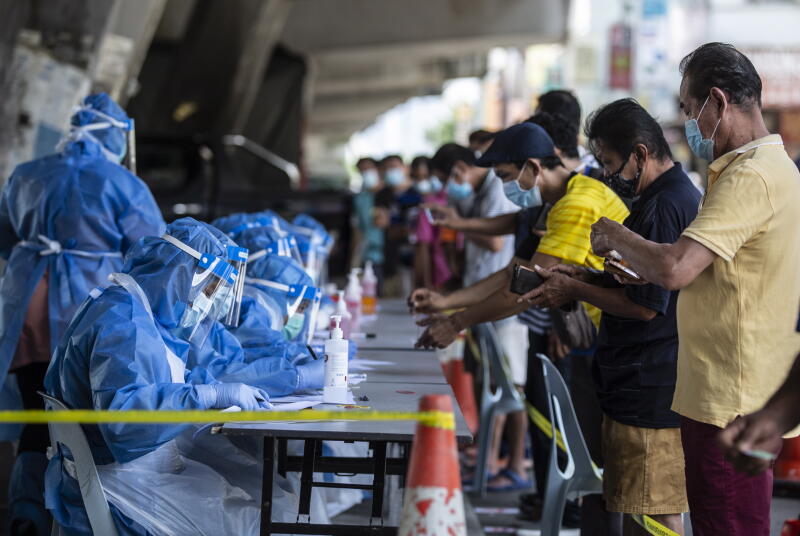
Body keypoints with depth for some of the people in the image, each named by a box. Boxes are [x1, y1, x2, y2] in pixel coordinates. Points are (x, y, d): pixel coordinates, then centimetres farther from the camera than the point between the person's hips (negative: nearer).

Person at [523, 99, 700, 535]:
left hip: (650, 388, -11)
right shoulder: (684, 195, 16)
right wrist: (583, 278, 11)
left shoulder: (662, 208, -19)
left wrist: (574, 290, -9)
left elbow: (644, 305, -21)